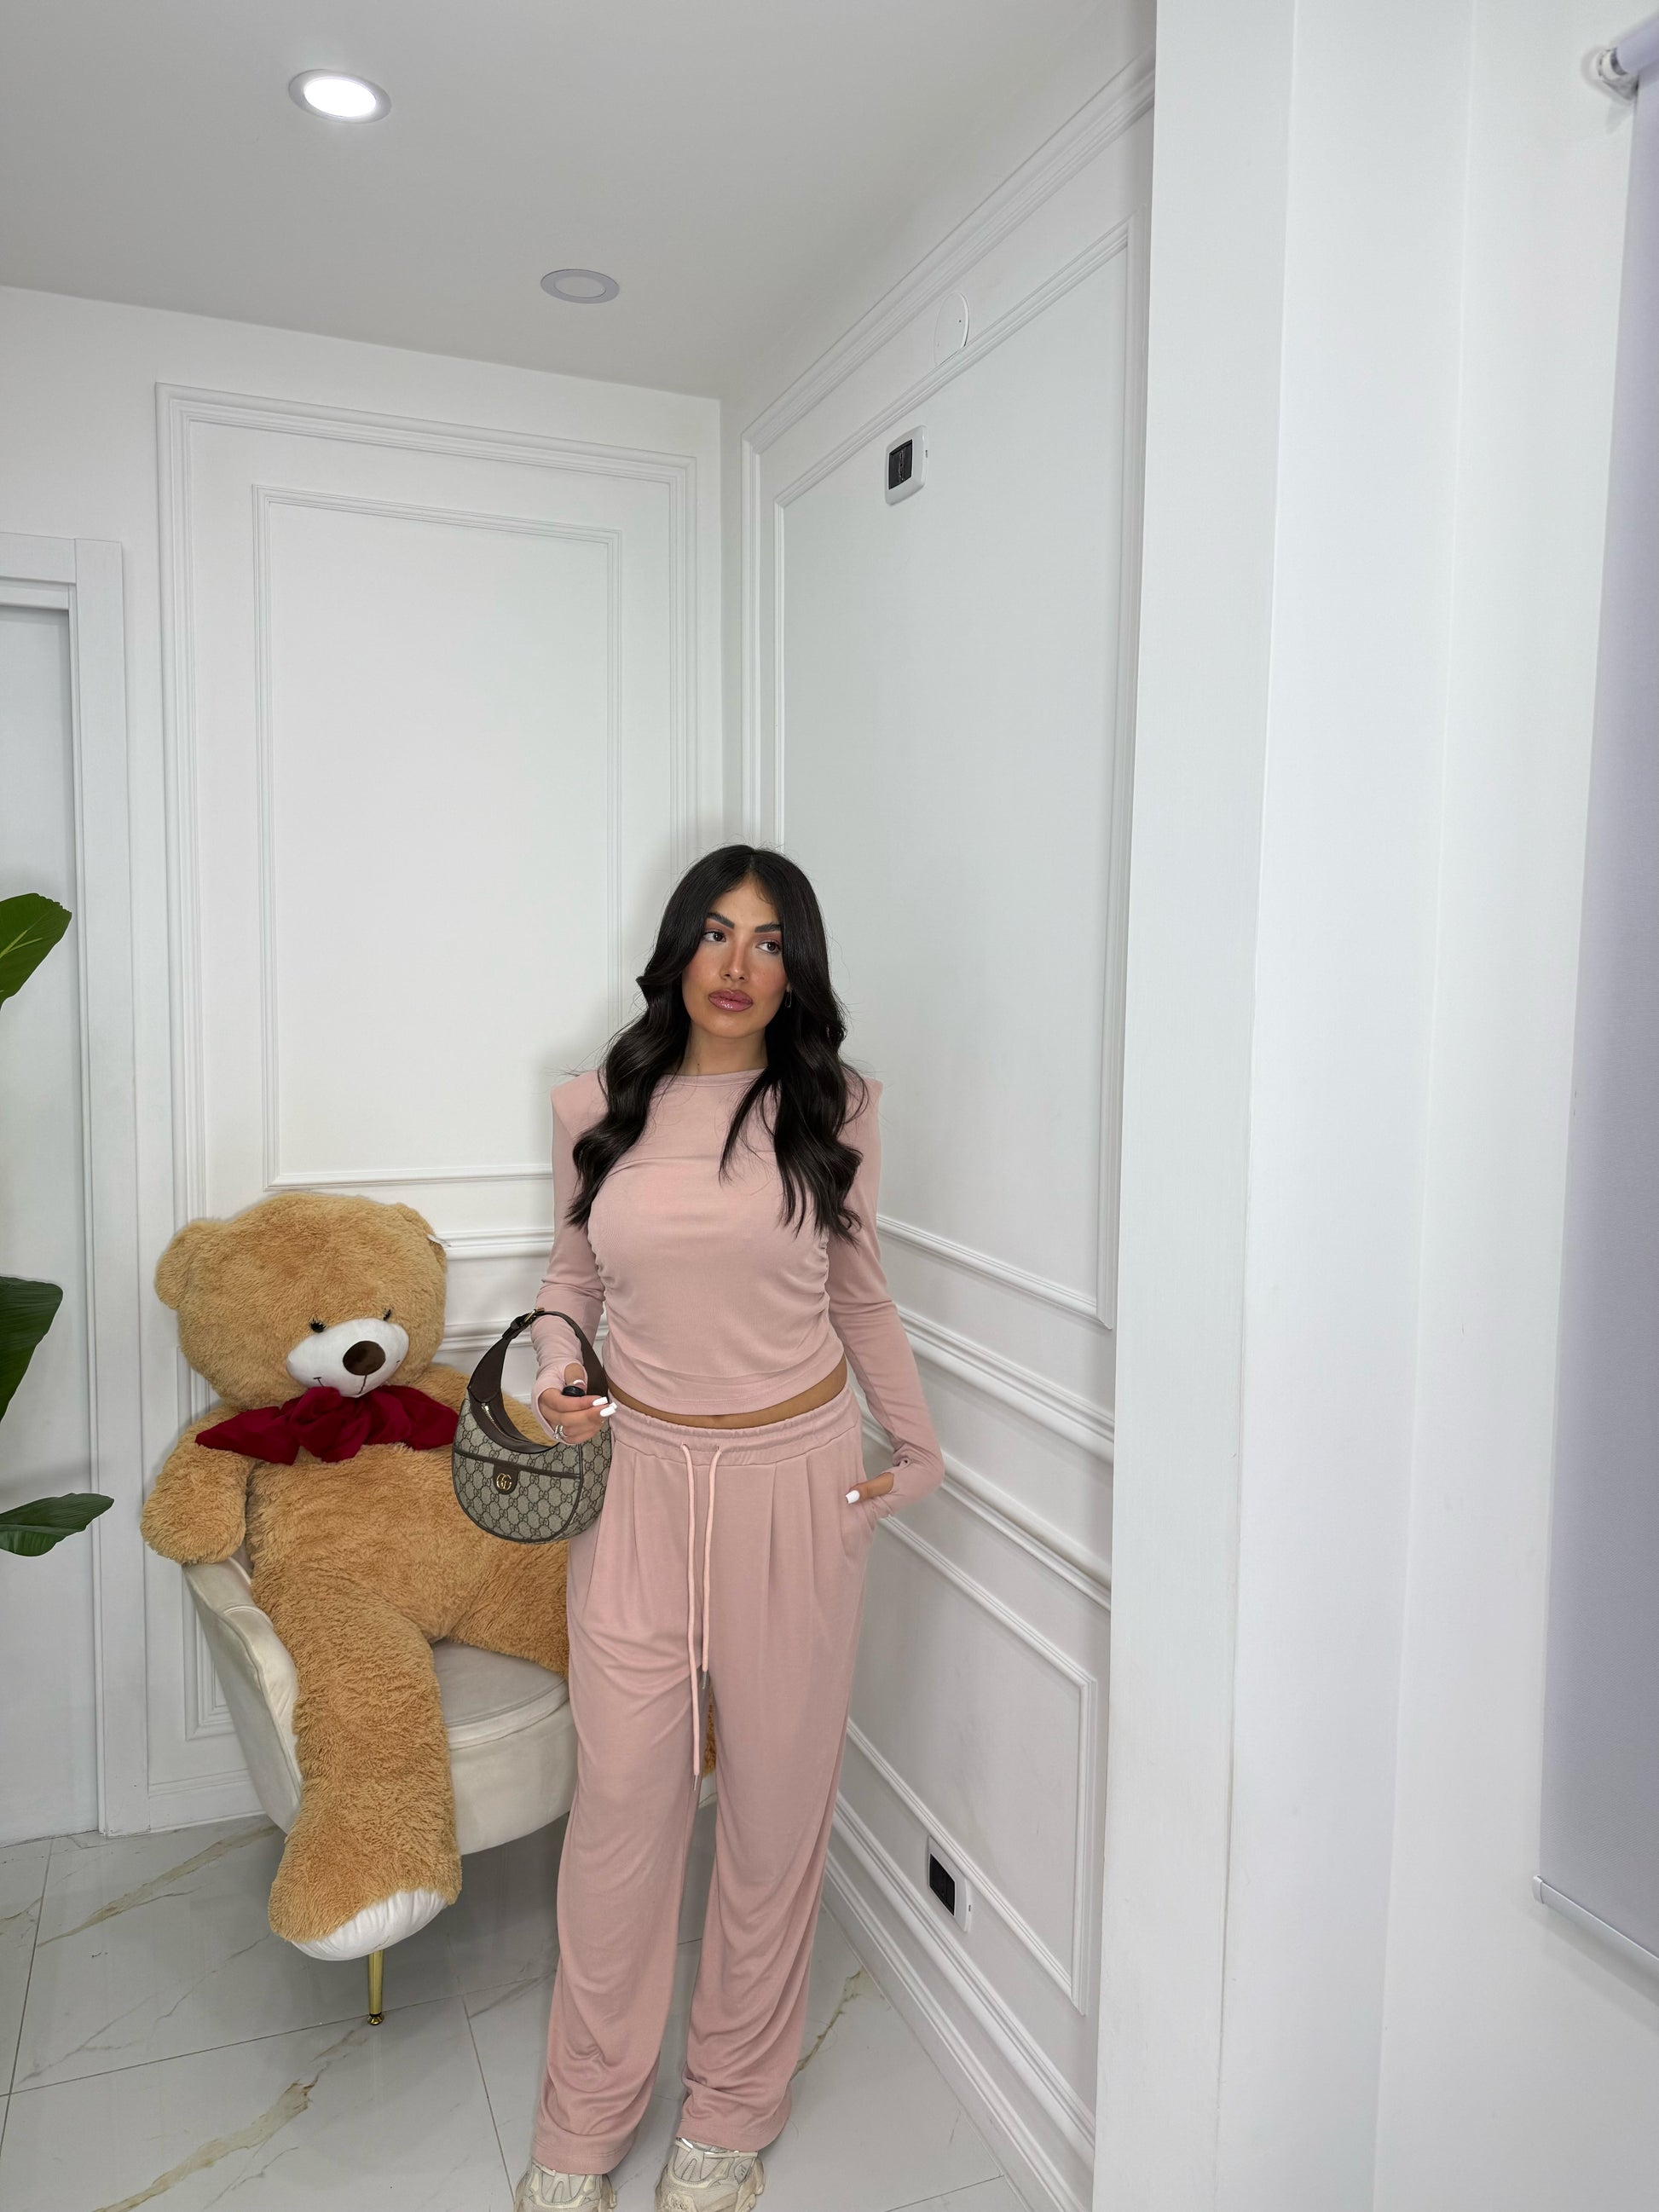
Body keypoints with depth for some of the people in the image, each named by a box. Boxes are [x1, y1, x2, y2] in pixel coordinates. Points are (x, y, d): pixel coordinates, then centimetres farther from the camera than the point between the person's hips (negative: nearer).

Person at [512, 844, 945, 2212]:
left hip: (795, 1479, 0)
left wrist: (920, 1451, 9)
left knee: (778, 1790, 11)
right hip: (641, 1478, 1)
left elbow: (861, 1294, 8)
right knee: (622, 1795, 8)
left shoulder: (833, 1109, -2)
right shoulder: (596, 1109, 1)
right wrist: (557, 1370, -5)